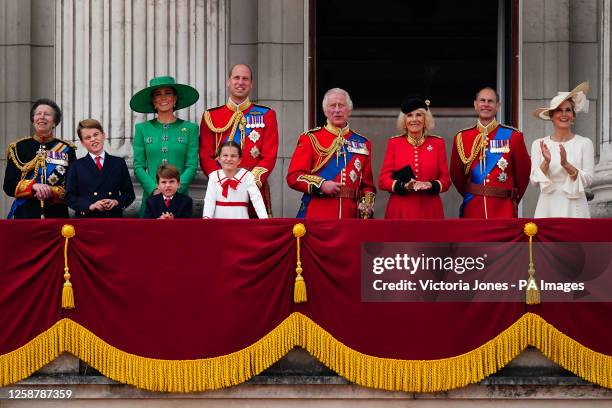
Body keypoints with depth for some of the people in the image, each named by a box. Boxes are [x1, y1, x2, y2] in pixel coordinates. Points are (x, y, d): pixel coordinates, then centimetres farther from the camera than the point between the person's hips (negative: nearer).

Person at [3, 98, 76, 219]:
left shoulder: (67, 150, 6)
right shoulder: (17, 148, 7)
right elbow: (9, 186, 2)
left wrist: (50, 192, -16)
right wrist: (33, 186, -15)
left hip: (57, 215, 0)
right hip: (25, 215, 0)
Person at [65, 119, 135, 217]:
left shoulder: (119, 163, 11)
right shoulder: (76, 166, 9)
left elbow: (129, 193, 11)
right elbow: (70, 197, 2)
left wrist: (117, 202, -9)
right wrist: (90, 206, -13)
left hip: (114, 219, 1)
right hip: (85, 222, -1)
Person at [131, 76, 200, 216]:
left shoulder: (190, 128, 6)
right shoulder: (142, 129, 9)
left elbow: (192, 166, 1)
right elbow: (138, 166, 4)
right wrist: (154, 189, -10)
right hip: (151, 194, 1)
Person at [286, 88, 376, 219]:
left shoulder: (363, 144, 15)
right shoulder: (310, 139, 6)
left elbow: (367, 184, 18)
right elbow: (294, 177, 0)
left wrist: (367, 204, -2)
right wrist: (321, 185, -14)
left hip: (351, 216, 3)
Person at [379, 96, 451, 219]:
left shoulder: (438, 143, 6)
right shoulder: (394, 143, 4)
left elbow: (445, 180, 6)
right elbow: (383, 180, 1)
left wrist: (430, 185, -14)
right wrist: (404, 186, -16)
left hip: (429, 211, 1)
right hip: (400, 211, -1)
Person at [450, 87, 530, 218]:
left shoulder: (513, 136, 0)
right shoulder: (461, 138, 6)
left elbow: (523, 172, 10)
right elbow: (456, 176, 16)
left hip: (503, 210, -2)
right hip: (472, 211, 2)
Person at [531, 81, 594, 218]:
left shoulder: (584, 144, 1)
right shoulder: (538, 144, 6)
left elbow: (587, 180, -3)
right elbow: (535, 180, 1)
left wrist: (566, 165, -17)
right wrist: (546, 162, -16)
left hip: (574, 208, -1)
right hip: (548, 207, 1)